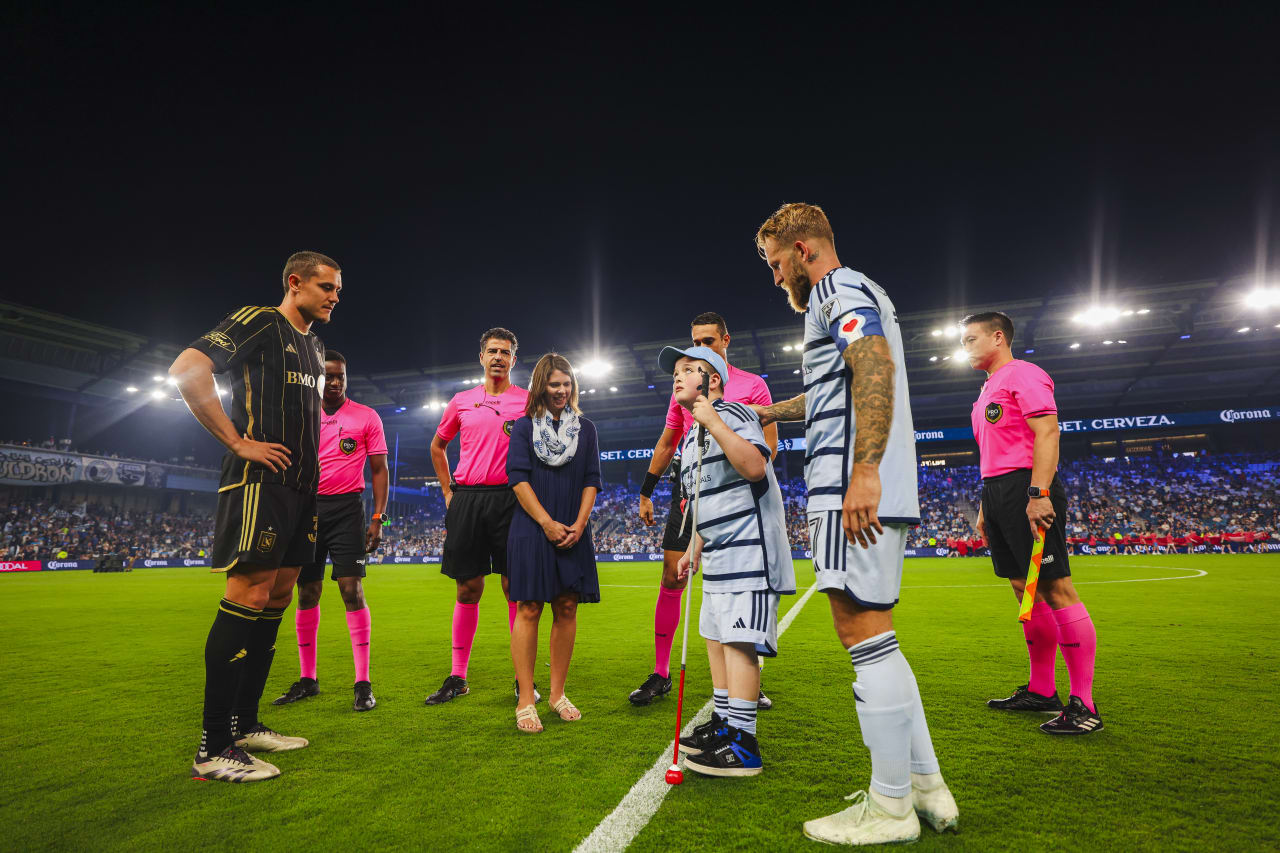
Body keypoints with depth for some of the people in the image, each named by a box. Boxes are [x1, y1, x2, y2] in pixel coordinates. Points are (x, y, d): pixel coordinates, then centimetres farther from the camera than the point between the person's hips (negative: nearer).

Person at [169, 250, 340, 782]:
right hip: (260, 480, -9)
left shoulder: (315, 347, 21)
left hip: (299, 485, 9)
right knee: (251, 594, -12)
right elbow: (186, 370, -17)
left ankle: (245, 724, 20)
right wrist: (238, 442, -17)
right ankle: (213, 749, -4)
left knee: (278, 596, 9)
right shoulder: (257, 322, -5)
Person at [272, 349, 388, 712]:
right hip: (306, 508, 4)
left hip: (346, 508, -3)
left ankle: (363, 683, -4)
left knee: (351, 589, -9)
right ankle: (307, 679, 20)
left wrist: (378, 519, -6)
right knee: (307, 593, 8)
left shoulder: (366, 417, 1)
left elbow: (379, 469, 2)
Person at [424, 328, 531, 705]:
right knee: (467, 588, 7)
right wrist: (448, 491, 15)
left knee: (514, 586, -1)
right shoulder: (462, 401, 12)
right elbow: (438, 445, 24)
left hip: (509, 498, -2)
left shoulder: (528, 401, 3)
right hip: (466, 500, 3)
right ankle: (457, 677, 17)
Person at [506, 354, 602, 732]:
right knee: (529, 609, -3)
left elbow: (591, 480, 9)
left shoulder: (586, 429, 12)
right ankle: (525, 701, 4)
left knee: (567, 609, 5)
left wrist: (579, 524, -5)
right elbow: (518, 478, -4)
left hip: (573, 533, 3)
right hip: (532, 530, -3)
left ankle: (557, 693, 18)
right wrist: (548, 523, -12)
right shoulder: (524, 427, 4)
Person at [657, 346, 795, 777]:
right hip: (719, 556, 10)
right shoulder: (690, 440, 17)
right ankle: (722, 724, 28)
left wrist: (713, 423, -26)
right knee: (716, 637, 15)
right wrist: (694, 550, 21)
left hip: (748, 548, -10)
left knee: (738, 640, -12)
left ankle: (743, 745, -6)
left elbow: (755, 467, -28)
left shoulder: (732, 414, -11)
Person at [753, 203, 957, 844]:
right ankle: (925, 784, 21)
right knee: (872, 637, 13)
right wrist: (775, 411, 52)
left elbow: (875, 365, -22)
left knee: (864, 634, -5)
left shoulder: (838, 288, -4)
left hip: (855, 490, -11)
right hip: (874, 497, 11)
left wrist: (863, 470, -30)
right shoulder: (854, 296, 28)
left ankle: (889, 808, 6)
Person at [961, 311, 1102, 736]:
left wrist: (1039, 493, -24)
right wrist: (986, 506, 23)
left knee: (1055, 589, -9)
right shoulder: (989, 389, 24)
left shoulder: (1023, 374, -4)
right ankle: (1041, 691, 18)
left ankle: (1084, 704, -5)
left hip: (1027, 489, -10)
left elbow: (1047, 433, -15)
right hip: (998, 492, 10)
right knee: (1026, 591, 11)